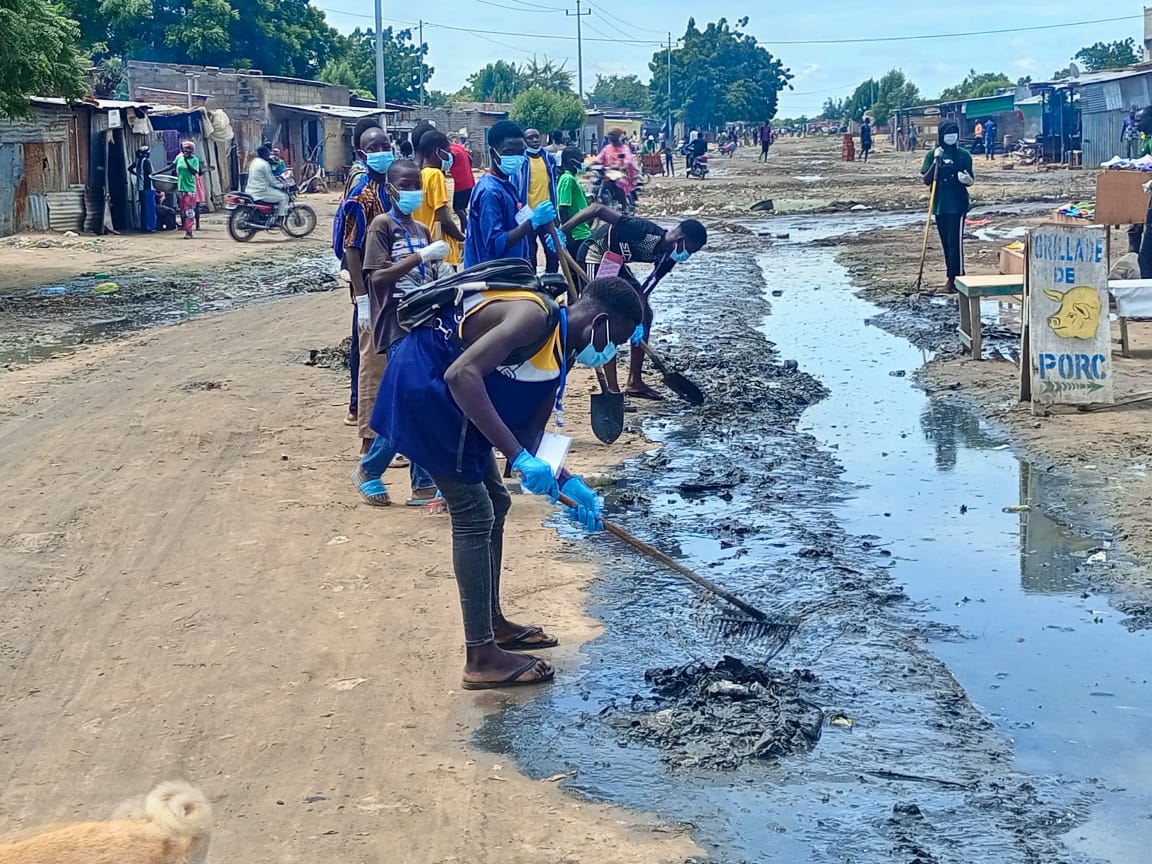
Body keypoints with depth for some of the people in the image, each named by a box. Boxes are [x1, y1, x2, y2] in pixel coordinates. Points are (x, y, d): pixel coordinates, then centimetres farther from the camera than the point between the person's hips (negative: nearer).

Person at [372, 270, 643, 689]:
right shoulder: (537, 317, -21)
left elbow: (529, 432, 12)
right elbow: (462, 375, -32)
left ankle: (492, 623, 31)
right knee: (474, 515, -8)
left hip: (443, 398, 11)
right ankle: (481, 658, -2)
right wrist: (518, 457, -34)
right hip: (422, 384, -11)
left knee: (494, 503, 18)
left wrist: (565, 483, -4)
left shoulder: (559, 353, 9)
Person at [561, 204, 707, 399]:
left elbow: (642, 293, -9)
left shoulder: (668, 257, -10)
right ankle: (612, 391, -15)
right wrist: (561, 232, -34)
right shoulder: (643, 230, -34)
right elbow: (597, 209, -35)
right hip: (594, 257, -9)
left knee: (645, 314, 7)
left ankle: (634, 382, 14)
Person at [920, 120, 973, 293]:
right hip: (939, 205, 3)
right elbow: (927, 181, -1)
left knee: (955, 242, -10)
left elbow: (970, 180, 7)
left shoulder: (964, 155, 0)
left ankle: (956, 278, -9)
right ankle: (952, 276, 19)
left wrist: (967, 180, -18)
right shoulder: (933, 155, 5)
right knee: (946, 243, 10)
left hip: (957, 205, -3)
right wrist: (936, 161, -12)